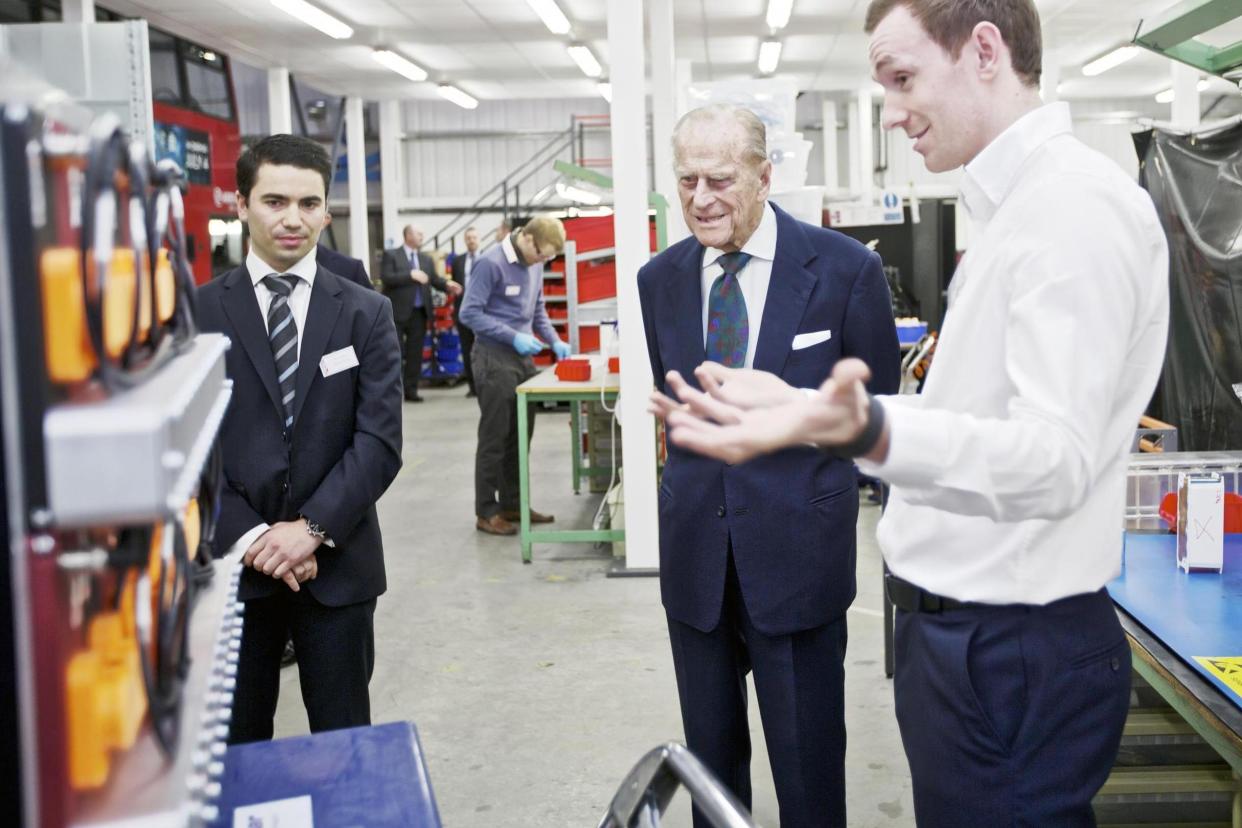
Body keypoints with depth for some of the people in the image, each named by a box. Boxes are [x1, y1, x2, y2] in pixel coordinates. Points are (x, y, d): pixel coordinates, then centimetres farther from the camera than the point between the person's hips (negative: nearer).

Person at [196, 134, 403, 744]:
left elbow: (380, 440, -4)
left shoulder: (366, 314, 3)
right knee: (237, 744, 10)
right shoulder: (196, 313, 1)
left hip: (337, 562, 0)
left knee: (343, 741, 9)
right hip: (231, 561, 0)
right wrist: (247, 537, -12)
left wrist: (311, 528, -14)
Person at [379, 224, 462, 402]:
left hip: (419, 312, 5)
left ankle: (411, 390, 11)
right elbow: (385, 278, -15)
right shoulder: (391, 255, -2)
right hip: (397, 312, -5)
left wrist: (447, 285, -16)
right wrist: (410, 274, -20)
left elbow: (435, 279, 5)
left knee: (415, 353, 6)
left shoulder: (427, 259, 14)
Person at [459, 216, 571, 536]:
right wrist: (514, 336, -20)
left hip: (523, 358, 8)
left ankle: (511, 503, 23)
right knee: (495, 437, -2)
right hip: (495, 360, -7)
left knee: (520, 435, 12)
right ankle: (486, 513, 6)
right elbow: (470, 313, -16)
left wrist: (555, 342, 3)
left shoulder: (534, 265, 9)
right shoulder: (491, 264, -14)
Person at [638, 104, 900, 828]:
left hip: (798, 546, -3)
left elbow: (875, 404, 2)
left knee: (807, 759, 7)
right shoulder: (661, 279, 5)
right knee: (710, 750, 16)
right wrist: (692, 486, 13)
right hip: (695, 548, 4)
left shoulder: (845, 269, -8)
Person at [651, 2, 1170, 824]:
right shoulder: (1018, 207, 14)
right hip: (960, 627, 10)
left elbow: (1057, 459, -29)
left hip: (1013, 658, -10)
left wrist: (867, 429, -45)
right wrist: (802, 407, 12)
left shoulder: (1078, 204, -18)